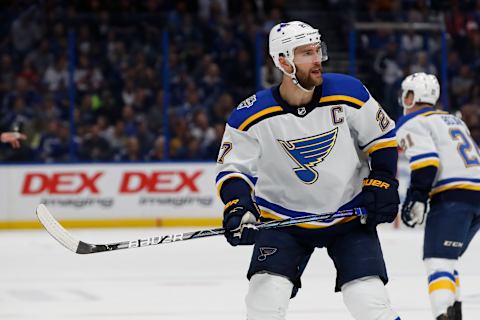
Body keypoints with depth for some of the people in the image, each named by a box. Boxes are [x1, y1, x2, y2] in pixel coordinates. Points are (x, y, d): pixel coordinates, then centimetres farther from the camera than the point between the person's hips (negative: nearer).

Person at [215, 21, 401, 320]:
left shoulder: (348, 92, -13)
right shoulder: (252, 116, -16)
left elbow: (383, 137, 1)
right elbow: (233, 168, -8)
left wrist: (382, 183, -8)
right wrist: (237, 207, -25)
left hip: (349, 215, 0)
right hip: (282, 218, 0)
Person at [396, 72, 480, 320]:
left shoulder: (412, 123, 2)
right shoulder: (453, 120, 28)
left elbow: (426, 162, -14)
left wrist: (416, 198, -15)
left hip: (452, 197, -8)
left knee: (437, 262, -16)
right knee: (445, 260, 22)